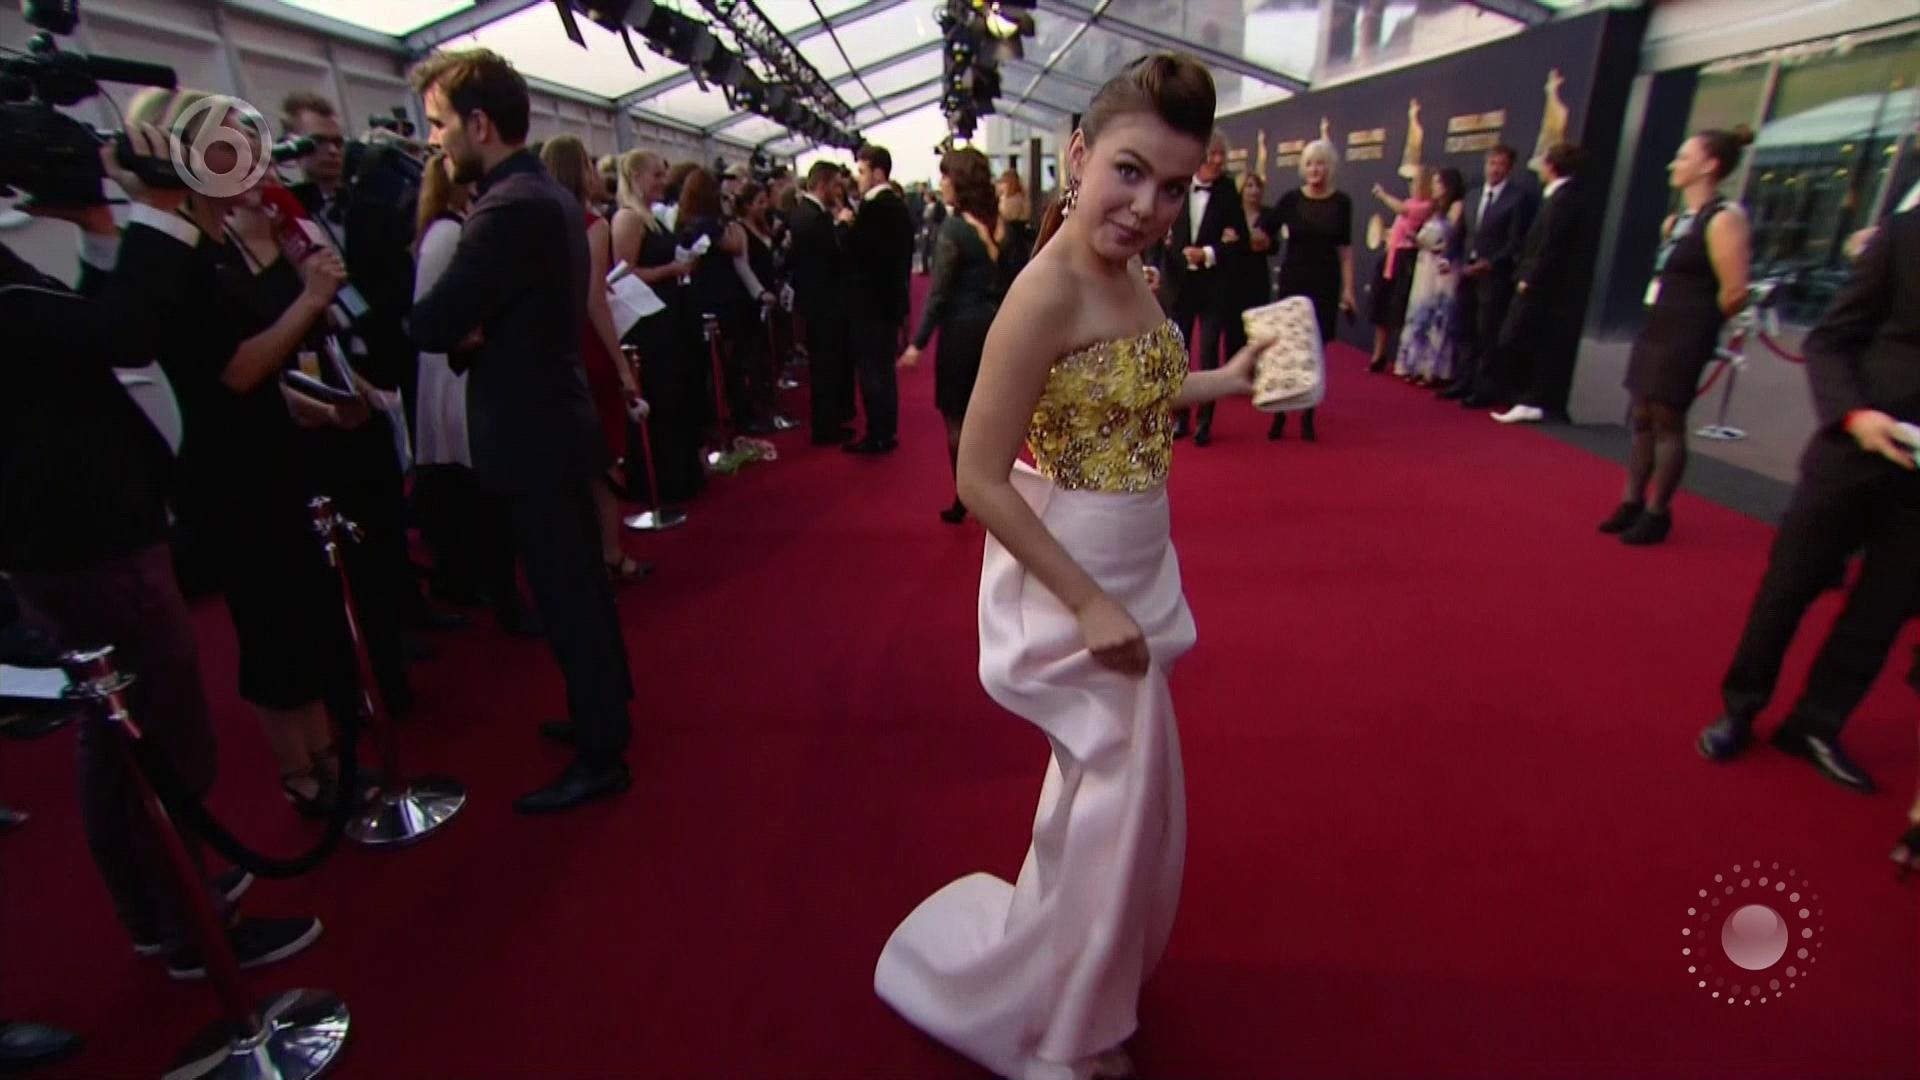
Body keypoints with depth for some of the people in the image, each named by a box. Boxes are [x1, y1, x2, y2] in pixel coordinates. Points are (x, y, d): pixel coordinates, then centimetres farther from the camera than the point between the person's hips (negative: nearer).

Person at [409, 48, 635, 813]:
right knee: (581, 582, 19)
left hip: (533, 433, -10)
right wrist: (470, 333, -6)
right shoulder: (548, 195, 12)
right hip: (555, 419, 10)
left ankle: (601, 758, 13)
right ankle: (606, 710, 36)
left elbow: (431, 325, -22)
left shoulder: (507, 208, -20)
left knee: (564, 595, -1)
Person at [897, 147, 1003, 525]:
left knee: (956, 418, 6)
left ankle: (964, 502, 13)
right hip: (993, 325, 6)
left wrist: (918, 342, -10)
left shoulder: (954, 228, -14)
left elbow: (939, 292, -15)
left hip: (961, 328, -6)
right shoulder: (997, 224, 4)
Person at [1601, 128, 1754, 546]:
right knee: (1643, 418, 11)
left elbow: (1735, 293, -15)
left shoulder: (1724, 219, -13)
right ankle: (1632, 504, 20)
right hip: (1655, 329, 8)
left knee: (1668, 422, -2)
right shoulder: (1679, 220, 12)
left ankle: (1656, 513, 7)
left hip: (1684, 337, -8)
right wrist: (1672, 320, 11)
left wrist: (1696, 325, -1)